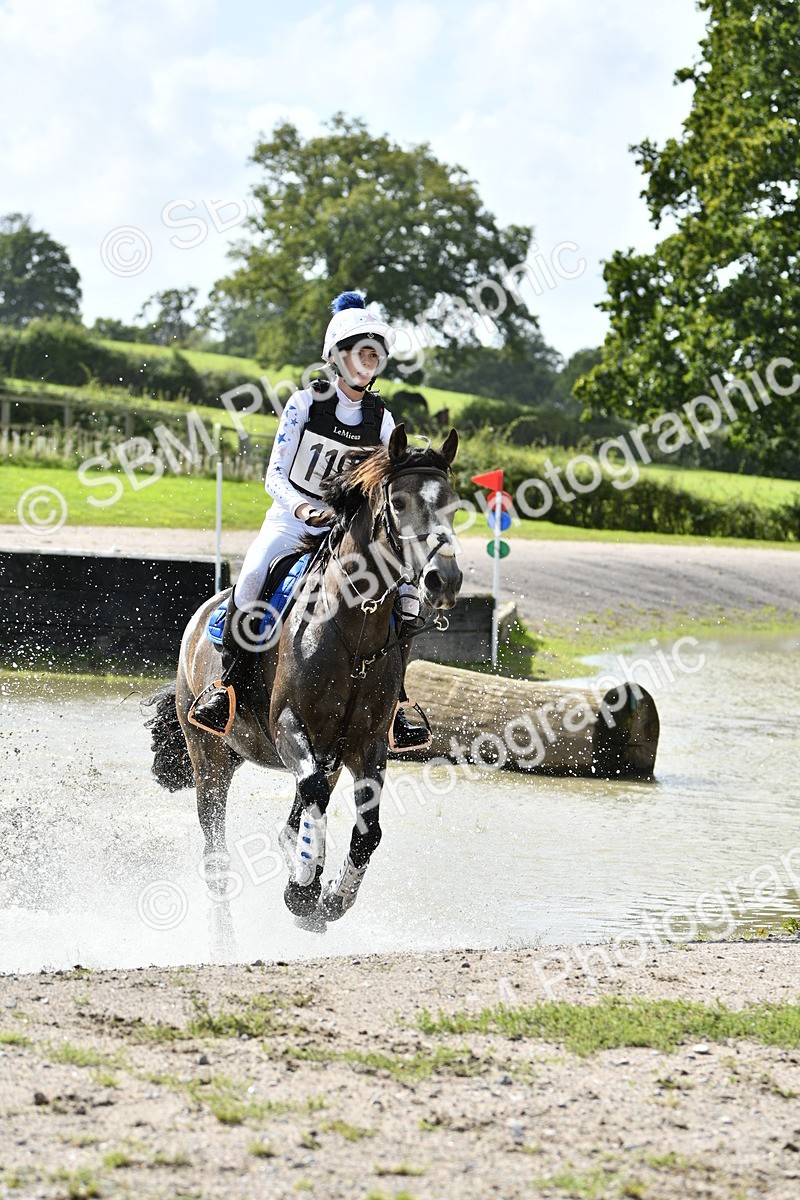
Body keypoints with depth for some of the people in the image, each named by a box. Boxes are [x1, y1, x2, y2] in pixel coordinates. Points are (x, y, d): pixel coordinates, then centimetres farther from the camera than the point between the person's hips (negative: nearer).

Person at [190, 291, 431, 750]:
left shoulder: (382, 420, 3)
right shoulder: (306, 402, -6)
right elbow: (275, 476, -9)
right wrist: (301, 507, -29)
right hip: (291, 517, -3)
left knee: (405, 593, -16)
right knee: (252, 578, -32)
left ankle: (393, 705, -9)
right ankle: (226, 687, -20)